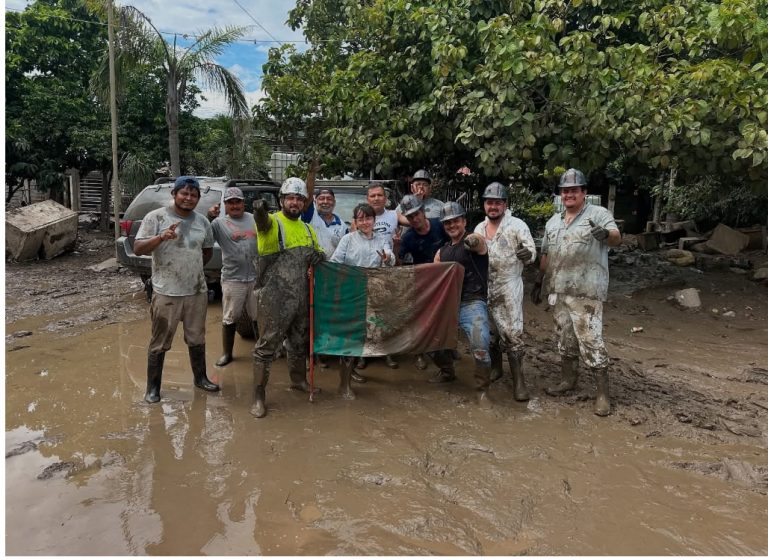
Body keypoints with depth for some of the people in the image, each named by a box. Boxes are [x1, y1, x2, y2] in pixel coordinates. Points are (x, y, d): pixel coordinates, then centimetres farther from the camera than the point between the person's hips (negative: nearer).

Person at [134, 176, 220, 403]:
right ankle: (153, 387, 19)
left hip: (197, 291, 4)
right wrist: (161, 237, -27)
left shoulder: (202, 221, 6)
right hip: (166, 293, -4)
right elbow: (137, 249, -12)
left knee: (197, 339, 17)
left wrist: (192, 267, 9)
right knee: (159, 343, 6)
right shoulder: (156, 217, -7)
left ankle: (200, 378, 33)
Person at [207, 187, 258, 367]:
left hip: (256, 277, 2)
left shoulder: (254, 219, 8)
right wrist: (208, 217, -30)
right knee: (229, 320, 6)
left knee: (259, 317, 13)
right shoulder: (219, 223, -2)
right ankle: (227, 353, 19)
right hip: (232, 279, -2)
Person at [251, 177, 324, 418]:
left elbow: (318, 251, 25)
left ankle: (298, 380, 41)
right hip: (274, 298, -7)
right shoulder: (273, 222, -8)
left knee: (300, 342, 20)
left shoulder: (307, 229, 13)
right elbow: (263, 223, -32)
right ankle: (259, 396, 6)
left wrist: (318, 255, -1)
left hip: (301, 297, 7)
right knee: (267, 345, -3)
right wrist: (260, 212, -57)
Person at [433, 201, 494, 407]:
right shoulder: (442, 252, 15)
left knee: (480, 348, -22)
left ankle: (482, 390, -2)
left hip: (472, 304, -7)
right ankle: (447, 372, 38)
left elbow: (478, 243, -30)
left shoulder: (475, 240, -5)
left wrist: (473, 242, -53)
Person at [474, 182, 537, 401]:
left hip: (509, 285, -5)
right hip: (486, 286, 6)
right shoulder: (479, 228, 9)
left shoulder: (517, 225, -9)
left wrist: (528, 254, -34)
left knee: (512, 331, -7)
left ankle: (518, 379, -1)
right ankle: (495, 367, 31)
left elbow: (532, 251, -13)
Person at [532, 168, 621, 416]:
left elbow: (616, 238, -23)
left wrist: (606, 234, -46)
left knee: (591, 342, -6)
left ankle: (603, 393, 3)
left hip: (586, 293, -6)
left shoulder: (598, 214, -5)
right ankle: (569, 379, 31)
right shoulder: (553, 222, 14)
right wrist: (538, 282, 19)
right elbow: (546, 255, 20)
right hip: (559, 291, 6)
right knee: (564, 338, 16)